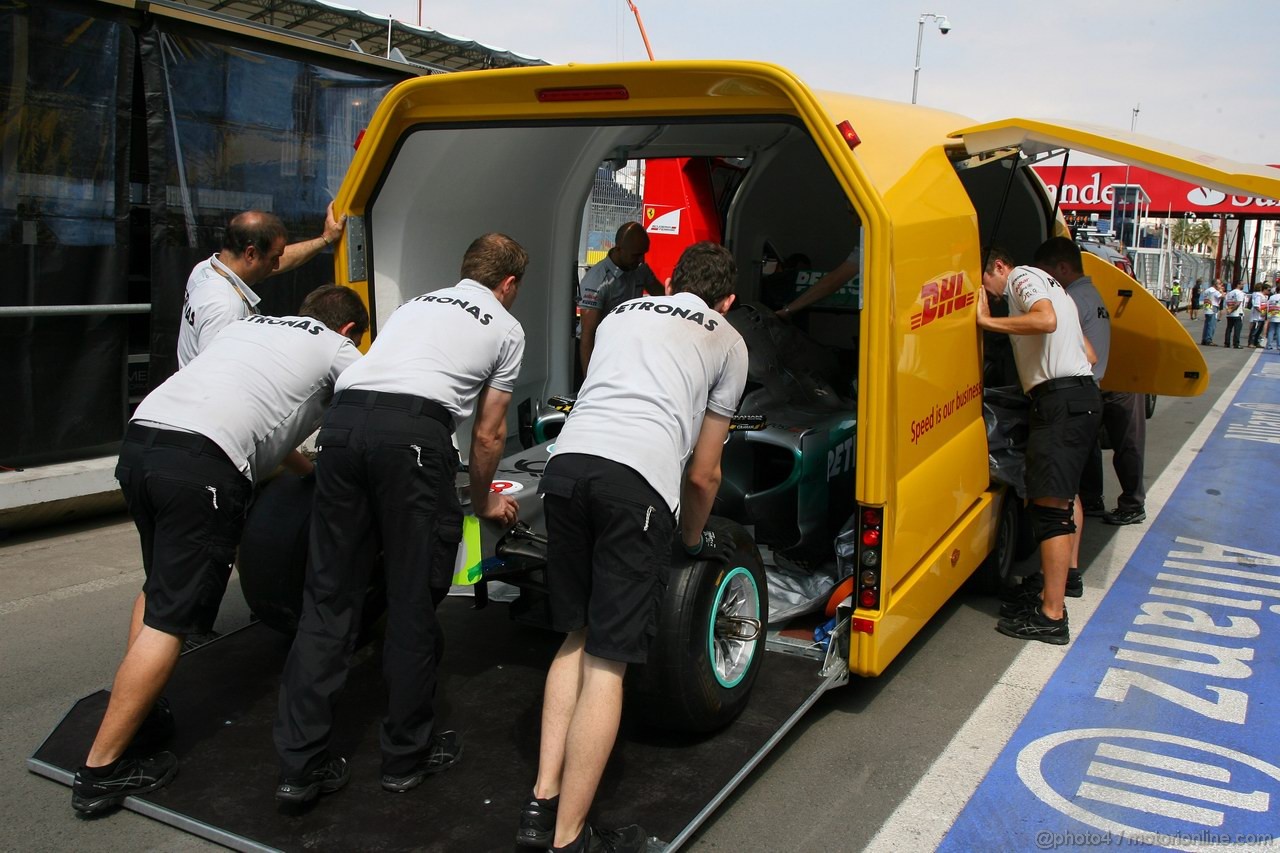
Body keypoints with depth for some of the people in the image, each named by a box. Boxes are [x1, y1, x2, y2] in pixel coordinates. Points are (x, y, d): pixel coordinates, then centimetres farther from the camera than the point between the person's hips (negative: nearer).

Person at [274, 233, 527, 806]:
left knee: (329, 595, 9)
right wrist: (482, 501, 36)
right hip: (412, 433, -5)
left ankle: (300, 765, 11)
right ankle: (408, 755, 20)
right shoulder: (506, 328, 20)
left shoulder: (418, 302, 33)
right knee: (413, 600, 7)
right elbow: (488, 433, 19)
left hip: (341, 420, 5)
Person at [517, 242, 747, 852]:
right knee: (608, 663, 1)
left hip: (567, 463, 4)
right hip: (639, 482, -4)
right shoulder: (728, 343, 22)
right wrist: (693, 540, 39)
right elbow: (702, 474, 21)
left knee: (577, 637, 19)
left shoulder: (620, 314, 32)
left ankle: (542, 804, 17)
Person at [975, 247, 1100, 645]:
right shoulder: (1049, 285, 28)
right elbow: (1089, 353, 26)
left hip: (1061, 401, -11)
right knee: (1064, 492, 26)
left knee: (1048, 504, -12)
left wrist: (986, 320, -17)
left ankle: (1052, 617, -12)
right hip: (1082, 396, 11)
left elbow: (1046, 320, -25)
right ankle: (1064, 574, 45)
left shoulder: (1022, 277, -2)